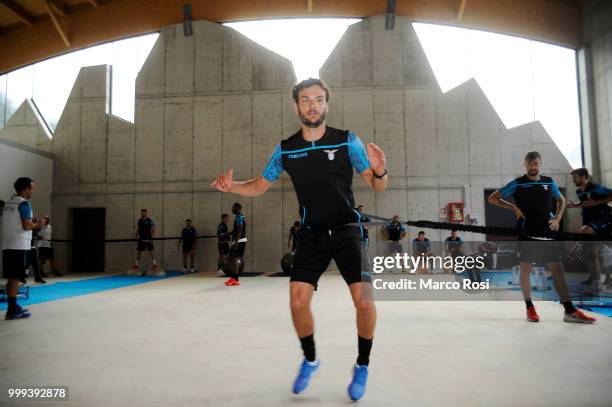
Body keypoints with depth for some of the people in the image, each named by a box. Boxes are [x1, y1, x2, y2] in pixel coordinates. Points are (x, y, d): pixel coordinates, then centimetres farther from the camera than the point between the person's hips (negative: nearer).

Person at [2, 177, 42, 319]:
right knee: (15, 278, -5)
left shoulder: (9, 203, 16)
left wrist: (31, 222, 19)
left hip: (8, 245, 8)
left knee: (11, 278, 13)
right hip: (19, 246, -8)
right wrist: (37, 224, 2)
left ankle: (13, 307, 22)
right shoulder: (24, 203, -10)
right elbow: (27, 226, -16)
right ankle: (12, 310, -3)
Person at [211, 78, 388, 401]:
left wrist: (379, 172, -26)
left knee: (363, 300, -12)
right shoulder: (285, 149, 2)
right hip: (311, 235, 2)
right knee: (298, 301, -5)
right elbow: (260, 186, 12)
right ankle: (310, 360, 24)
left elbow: (377, 186, -3)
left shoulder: (347, 140, -5)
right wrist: (232, 186, -8)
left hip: (347, 231, -2)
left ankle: (362, 367, 14)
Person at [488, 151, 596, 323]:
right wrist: (513, 207, -9)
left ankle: (570, 311, 5)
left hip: (547, 232, 3)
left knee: (557, 268, 1)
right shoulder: (517, 183, -2)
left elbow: (561, 200, 24)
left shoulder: (549, 182, 9)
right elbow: (492, 198, 0)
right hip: (526, 232, -3)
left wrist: (557, 218, 7)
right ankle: (530, 308, 14)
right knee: (525, 268, 2)